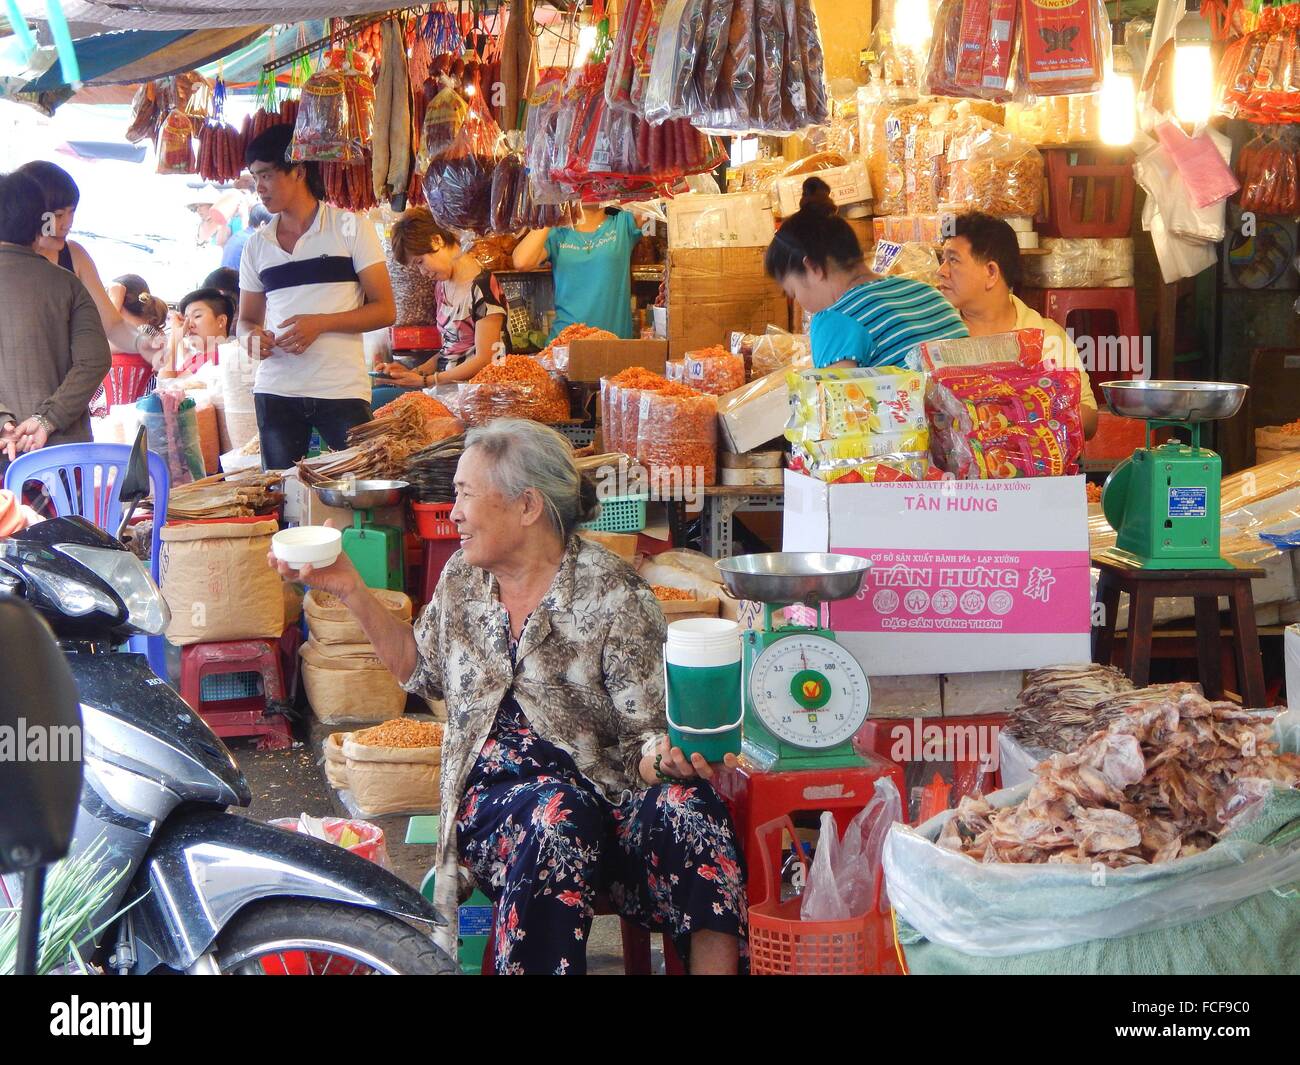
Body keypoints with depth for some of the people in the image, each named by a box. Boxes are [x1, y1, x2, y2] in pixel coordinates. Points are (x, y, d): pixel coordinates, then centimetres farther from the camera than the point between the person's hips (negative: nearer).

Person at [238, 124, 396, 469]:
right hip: (276, 391, 4)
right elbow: (246, 319, 21)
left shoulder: (350, 227, 1)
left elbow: (384, 310, -2)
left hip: (342, 389, -4)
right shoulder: (257, 245, 13)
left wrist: (320, 323, -15)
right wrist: (252, 335, -4)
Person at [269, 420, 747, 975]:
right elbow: (424, 670, 26)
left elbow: (644, 732, -5)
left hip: (602, 789, -2)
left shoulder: (614, 596, -5)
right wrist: (350, 590, 19)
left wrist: (667, 759, -29)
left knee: (686, 806, -35)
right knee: (557, 816, -35)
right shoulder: (463, 577, 11)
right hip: (494, 792, 2)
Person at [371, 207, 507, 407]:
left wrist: (426, 381, -14)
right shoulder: (441, 285, 16)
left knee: (376, 400, -22)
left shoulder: (481, 288, -12)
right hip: (443, 385, 8)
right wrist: (414, 372, 4)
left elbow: (483, 360, -14)